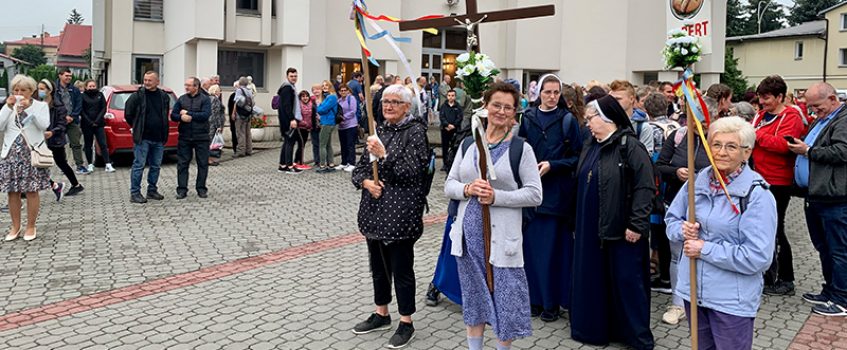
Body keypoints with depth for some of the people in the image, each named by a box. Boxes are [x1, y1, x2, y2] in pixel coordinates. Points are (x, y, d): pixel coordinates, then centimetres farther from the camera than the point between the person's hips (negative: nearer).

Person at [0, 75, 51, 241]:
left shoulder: (41, 105, 2)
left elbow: (44, 125, -14)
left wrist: (29, 107, -17)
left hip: (32, 152, -3)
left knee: (31, 191, 0)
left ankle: (30, 227, 10)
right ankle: (15, 227, 16)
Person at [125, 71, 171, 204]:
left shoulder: (164, 96, 6)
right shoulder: (137, 96, -6)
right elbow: (128, 114, 1)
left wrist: (164, 133, 12)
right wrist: (137, 128, 5)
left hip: (159, 138, 5)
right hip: (142, 138, -4)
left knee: (156, 166, 12)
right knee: (139, 165, -3)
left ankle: (152, 190, 23)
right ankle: (134, 193, 3)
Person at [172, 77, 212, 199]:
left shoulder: (205, 99, 0)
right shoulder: (181, 99, 10)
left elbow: (205, 115, -15)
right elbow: (173, 115, 5)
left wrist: (188, 113, -11)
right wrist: (181, 117, -16)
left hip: (201, 137, -2)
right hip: (184, 137, 2)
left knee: (203, 164, 4)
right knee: (182, 164, 2)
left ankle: (201, 188, 15)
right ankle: (182, 189, 8)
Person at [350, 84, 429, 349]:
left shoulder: (415, 131, -7)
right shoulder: (379, 130, 12)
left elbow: (411, 171, -17)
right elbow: (359, 168, 11)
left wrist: (384, 155, -24)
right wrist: (366, 181, -9)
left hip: (401, 211, -7)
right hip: (374, 208, 7)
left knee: (401, 267, 2)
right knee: (378, 264, 16)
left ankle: (406, 323, 16)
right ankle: (381, 314, 32)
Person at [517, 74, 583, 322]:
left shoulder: (568, 120, -1)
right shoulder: (528, 118, 6)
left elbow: (577, 158, -2)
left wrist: (552, 165, -14)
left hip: (556, 191, -3)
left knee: (553, 246, 0)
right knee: (532, 244, 6)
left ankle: (552, 301, 11)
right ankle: (535, 297, 18)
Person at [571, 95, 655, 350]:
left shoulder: (630, 146, -12)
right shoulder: (590, 147, 12)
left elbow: (645, 187, -17)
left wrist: (636, 224, -19)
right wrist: (577, 221, 19)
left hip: (620, 228, -7)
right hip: (590, 228, 8)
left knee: (626, 280, 1)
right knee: (593, 278, 13)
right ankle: (597, 327, 28)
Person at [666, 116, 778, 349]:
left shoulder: (757, 196, -16)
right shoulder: (697, 182, 1)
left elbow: (758, 257, -21)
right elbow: (671, 219, 12)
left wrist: (705, 249, -20)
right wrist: (682, 230, -11)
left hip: (732, 302, -5)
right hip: (692, 290, 5)